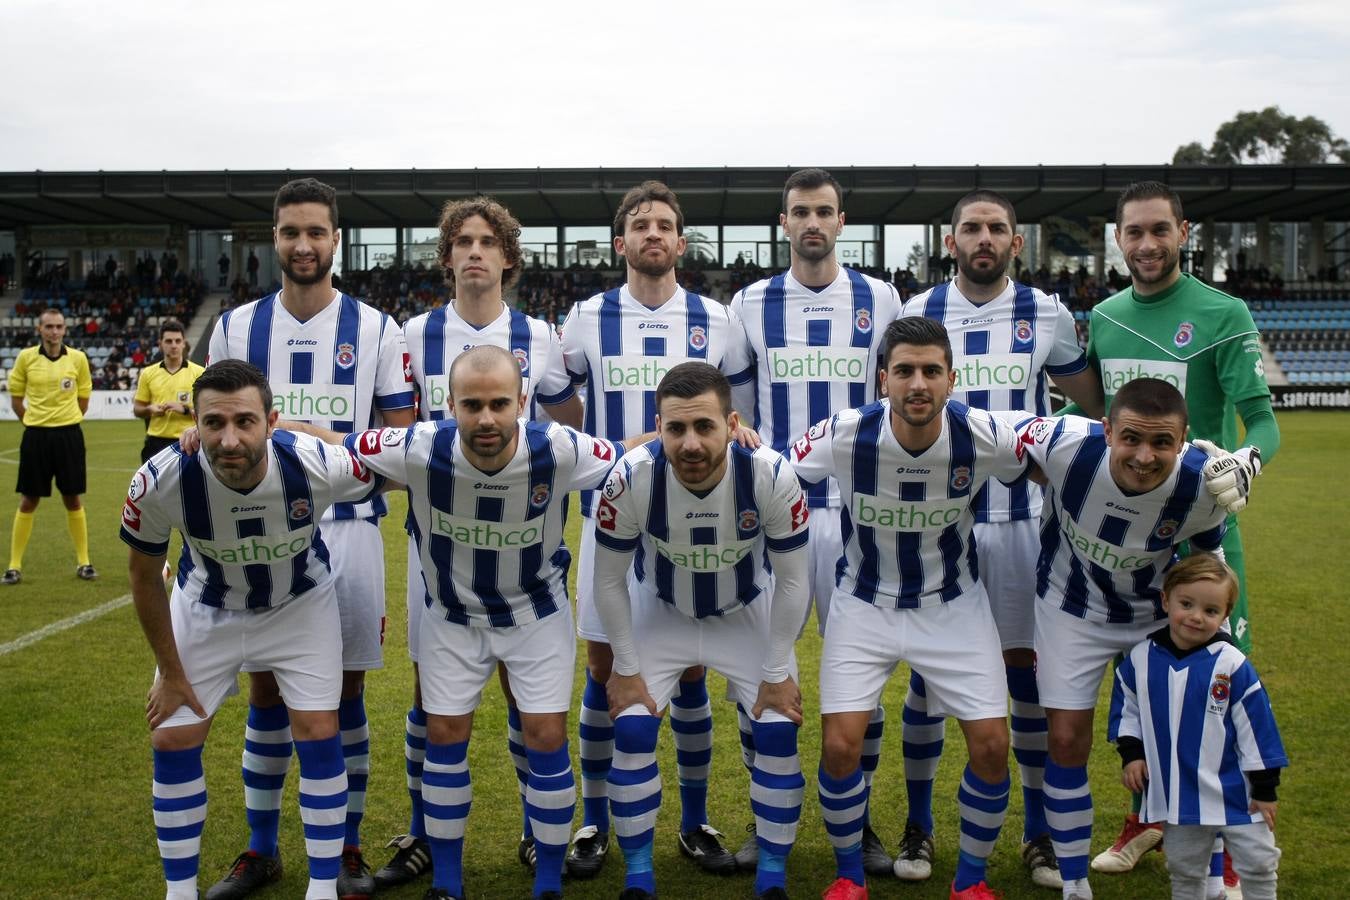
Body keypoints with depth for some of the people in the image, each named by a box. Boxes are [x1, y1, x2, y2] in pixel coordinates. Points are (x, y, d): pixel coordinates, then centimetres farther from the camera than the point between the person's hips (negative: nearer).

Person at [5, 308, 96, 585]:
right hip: (35, 437, 0)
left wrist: (66, 421, 9)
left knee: (73, 500, 6)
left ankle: (83, 562, 16)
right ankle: (14, 566, 12)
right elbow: (15, 398, 8)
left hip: (69, 435, 0)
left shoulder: (78, 358, -1)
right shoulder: (25, 357, -2)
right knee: (28, 501, 4)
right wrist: (33, 422, 7)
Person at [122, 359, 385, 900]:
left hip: (301, 602, -1)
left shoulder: (317, 466, -36)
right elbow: (145, 576, -13)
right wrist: (171, 671, -4)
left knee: (318, 735, -5)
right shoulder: (160, 482, -32)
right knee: (171, 742, 2)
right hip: (206, 607, 1)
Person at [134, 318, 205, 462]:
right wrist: (150, 409, -8)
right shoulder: (148, 373, 7)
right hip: (157, 443, 2)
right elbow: (137, 409, 13)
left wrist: (185, 409, -16)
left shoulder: (198, 373, -1)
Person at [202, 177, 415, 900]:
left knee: (344, 690, 5)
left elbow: (401, 436, 2)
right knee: (266, 691, 9)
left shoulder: (375, 330, 1)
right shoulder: (236, 327, 7)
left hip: (348, 528, -2)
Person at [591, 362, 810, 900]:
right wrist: (627, 668, -10)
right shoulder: (631, 478, -31)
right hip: (659, 612, 0)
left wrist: (777, 671, -11)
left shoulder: (771, 477, -32)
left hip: (748, 612, 0)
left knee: (778, 732, -9)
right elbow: (609, 581, -15)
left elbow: (791, 579, -16)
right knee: (632, 731, -11)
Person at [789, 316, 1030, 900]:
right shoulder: (845, 435, -22)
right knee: (840, 746, -10)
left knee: (991, 746, -5)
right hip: (865, 603, -1)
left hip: (953, 605, 1)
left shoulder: (984, 437, -21)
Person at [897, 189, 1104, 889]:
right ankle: (919, 826, 20)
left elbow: (1095, 407, 15)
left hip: (1021, 515, 0)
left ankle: (1039, 831, 21)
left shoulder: (1047, 316, 4)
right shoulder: (917, 314, 3)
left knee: (1027, 667, 5)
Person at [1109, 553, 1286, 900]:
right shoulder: (1140, 659, -6)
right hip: (1175, 794, 2)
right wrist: (1130, 753, -1)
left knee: (1258, 865, 9)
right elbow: (1125, 709, 10)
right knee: (1184, 870, 17)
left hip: (1234, 792, -2)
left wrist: (1265, 787, -5)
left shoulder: (1231, 664, -14)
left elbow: (1256, 726, -7)